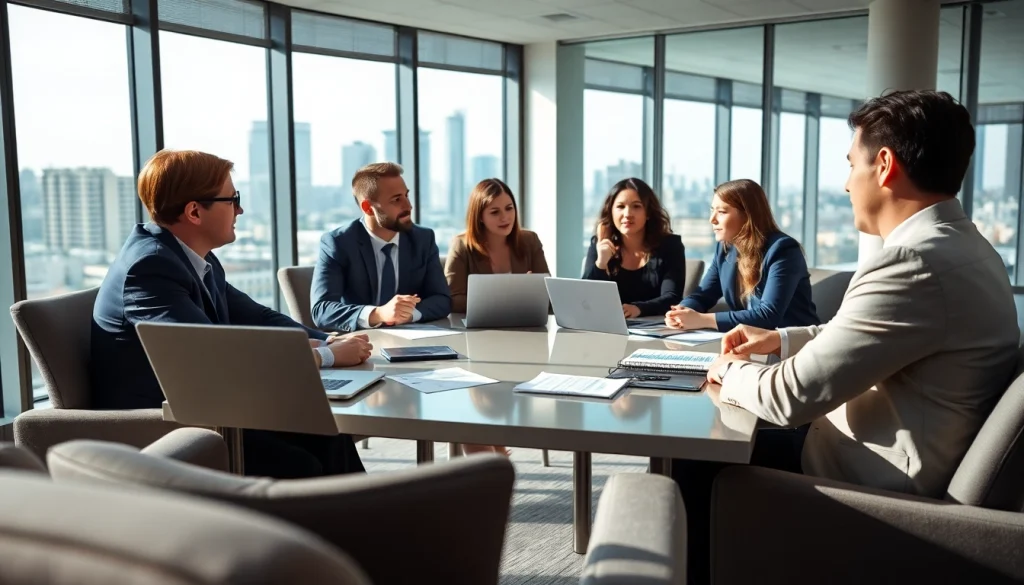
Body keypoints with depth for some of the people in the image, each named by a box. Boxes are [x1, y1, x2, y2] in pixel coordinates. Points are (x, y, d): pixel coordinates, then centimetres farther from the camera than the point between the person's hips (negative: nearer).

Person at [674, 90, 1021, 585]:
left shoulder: (918, 263, -28)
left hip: (871, 490, -9)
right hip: (887, 466, 9)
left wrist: (731, 371, -5)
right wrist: (781, 339, 14)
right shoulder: (959, 245, 5)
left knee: (696, 468, 3)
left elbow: (793, 395, -25)